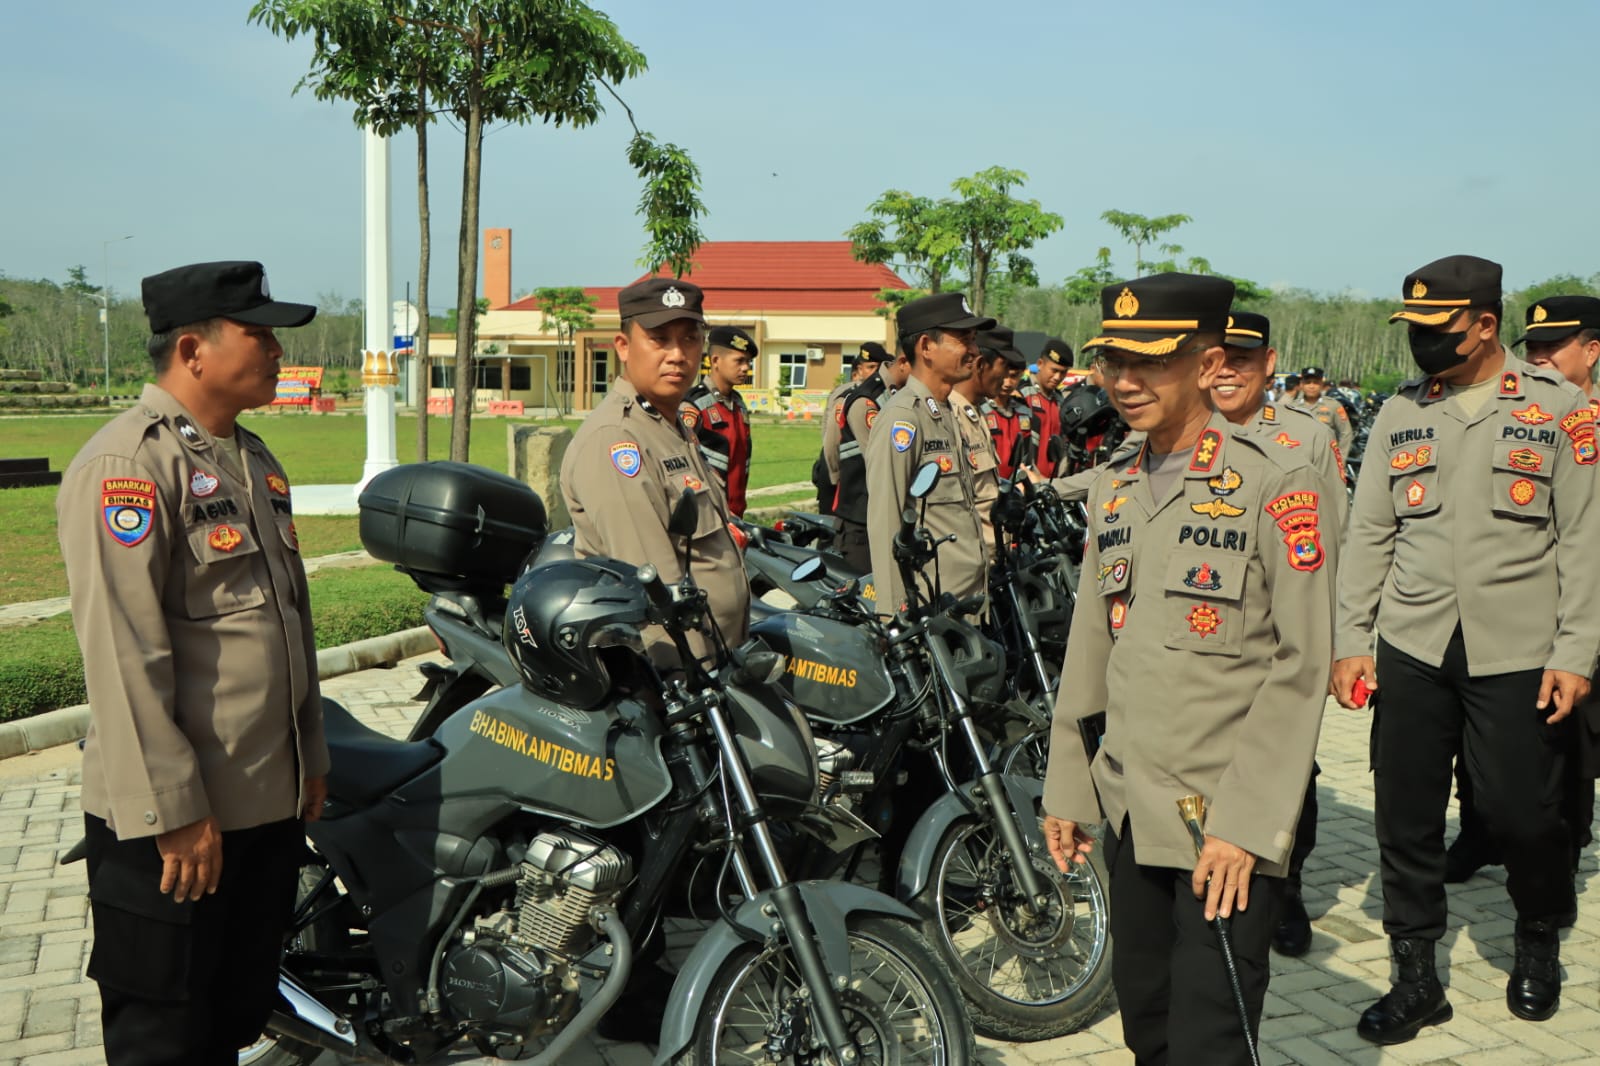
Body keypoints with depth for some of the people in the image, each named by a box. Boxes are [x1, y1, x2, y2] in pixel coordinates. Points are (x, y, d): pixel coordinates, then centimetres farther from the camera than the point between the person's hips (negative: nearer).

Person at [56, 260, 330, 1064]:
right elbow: (123, 652, -22)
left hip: (270, 804, 9)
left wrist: (310, 756, 20)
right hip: (174, 823, -8)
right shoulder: (129, 462, -16)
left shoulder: (253, 458, 14)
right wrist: (171, 811, -22)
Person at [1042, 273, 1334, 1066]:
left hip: (1228, 824, -6)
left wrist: (1246, 823, -16)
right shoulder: (1112, 492, 12)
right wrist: (1067, 789, 13)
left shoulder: (1276, 482, -8)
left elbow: (1301, 666, -12)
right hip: (1130, 813, 6)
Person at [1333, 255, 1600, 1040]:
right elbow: (1368, 533, 8)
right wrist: (1351, 640, 3)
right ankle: (1416, 975, 19)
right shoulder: (1400, 412, 6)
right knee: (1406, 816, 5)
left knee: (1521, 813, 4)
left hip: (1516, 653, -2)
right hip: (1411, 649, 3)